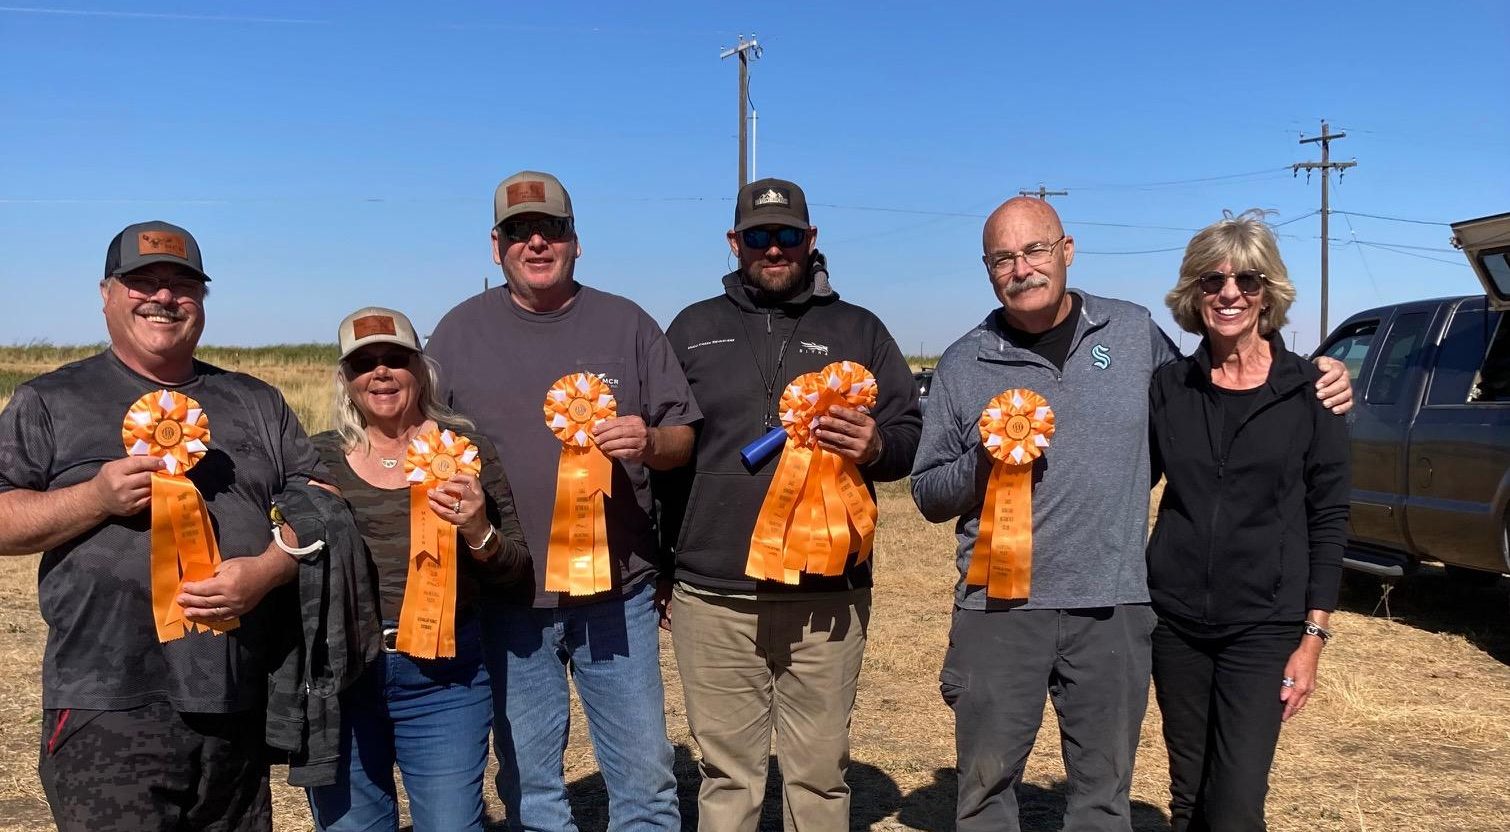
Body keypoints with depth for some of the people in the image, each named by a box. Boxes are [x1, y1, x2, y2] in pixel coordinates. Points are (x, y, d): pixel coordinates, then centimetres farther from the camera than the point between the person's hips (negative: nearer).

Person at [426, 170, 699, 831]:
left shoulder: (627, 325, 4)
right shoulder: (460, 330, 5)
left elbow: (684, 437, 5)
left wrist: (649, 442, -17)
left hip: (617, 592, 0)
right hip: (507, 598, 1)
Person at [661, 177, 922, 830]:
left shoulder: (859, 330, 11)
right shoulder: (694, 329, 12)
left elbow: (913, 436, 10)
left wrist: (877, 447, -15)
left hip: (827, 596, 0)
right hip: (713, 597, 1)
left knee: (820, 773, 7)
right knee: (726, 774, 8)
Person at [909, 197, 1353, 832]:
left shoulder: (1135, 333, 6)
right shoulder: (963, 365, 4)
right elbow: (928, 495, 7)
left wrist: (1312, 385, 8)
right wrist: (983, 463, -13)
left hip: (1112, 608, 1)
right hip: (998, 608, 0)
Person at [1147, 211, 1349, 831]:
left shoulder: (1309, 390, -3)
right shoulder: (1169, 386, 4)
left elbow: (1329, 518, -1)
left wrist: (1313, 636, -5)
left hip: (1263, 627, -2)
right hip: (1175, 619, 3)